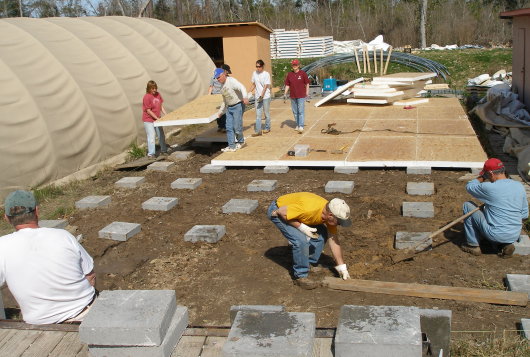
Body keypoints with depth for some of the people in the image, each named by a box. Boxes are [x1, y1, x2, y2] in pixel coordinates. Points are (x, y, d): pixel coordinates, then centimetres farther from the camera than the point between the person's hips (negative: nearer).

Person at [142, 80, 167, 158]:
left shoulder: (158, 94, 2)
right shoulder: (147, 97, -18)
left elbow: (161, 106, 8)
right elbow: (148, 111, -18)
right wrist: (157, 118, -17)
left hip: (157, 119, 7)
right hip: (148, 120, -7)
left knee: (161, 136, 16)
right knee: (151, 137, -9)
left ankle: (163, 150, 31)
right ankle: (151, 154, -1)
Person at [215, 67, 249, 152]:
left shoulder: (231, 81, -13)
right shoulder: (223, 86, 13)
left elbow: (242, 87, -29)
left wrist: (245, 97, -48)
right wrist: (221, 111, 28)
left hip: (238, 106, -8)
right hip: (229, 108, 8)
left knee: (237, 127, -6)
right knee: (229, 128, 2)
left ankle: (241, 141, 20)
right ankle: (231, 146, 6)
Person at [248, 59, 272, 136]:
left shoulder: (266, 74, -10)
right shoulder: (254, 73, 5)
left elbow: (265, 87, -14)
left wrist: (261, 96, -22)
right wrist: (249, 92, 4)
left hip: (265, 96, -4)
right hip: (257, 97, 4)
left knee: (266, 113, 9)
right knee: (258, 114, 0)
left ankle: (267, 128, 24)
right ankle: (258, 131, 0)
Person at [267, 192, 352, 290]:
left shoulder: (330, 213, -14)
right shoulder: (310, 209, -38)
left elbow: (334, 241, -6)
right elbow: (281, 211, -29)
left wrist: (342, 267, -6)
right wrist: (301, 227, -27)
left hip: (294, 211, 8)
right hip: (277, 211, -8)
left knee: (322, 234, 1)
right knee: (301, 240, -24)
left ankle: (310, 264, 17)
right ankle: (300, 276, -7)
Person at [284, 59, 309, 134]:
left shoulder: (303, 73, -2)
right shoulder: (289, 74, 6)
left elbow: (307, 84, 2)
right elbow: (287, 85, 9)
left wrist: (307, 93, -3)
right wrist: (285, 93, 0)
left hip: (301, 96, -4)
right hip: (293, 96, 4)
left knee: (301, 111, -11)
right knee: (295, 112, 11)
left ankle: (301, 126, -14)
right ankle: (297, 125, 23)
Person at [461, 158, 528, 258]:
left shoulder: (489, 187, -18)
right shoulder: (519, 186, 2)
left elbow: (469, 186, 2)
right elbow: (524, 214, 10)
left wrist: (482, 177, 14)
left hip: (496, 234, -6)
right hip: (515, 236, 7)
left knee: (467, 206, 7)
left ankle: (473, 245, 12)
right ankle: (504, 245, 12)